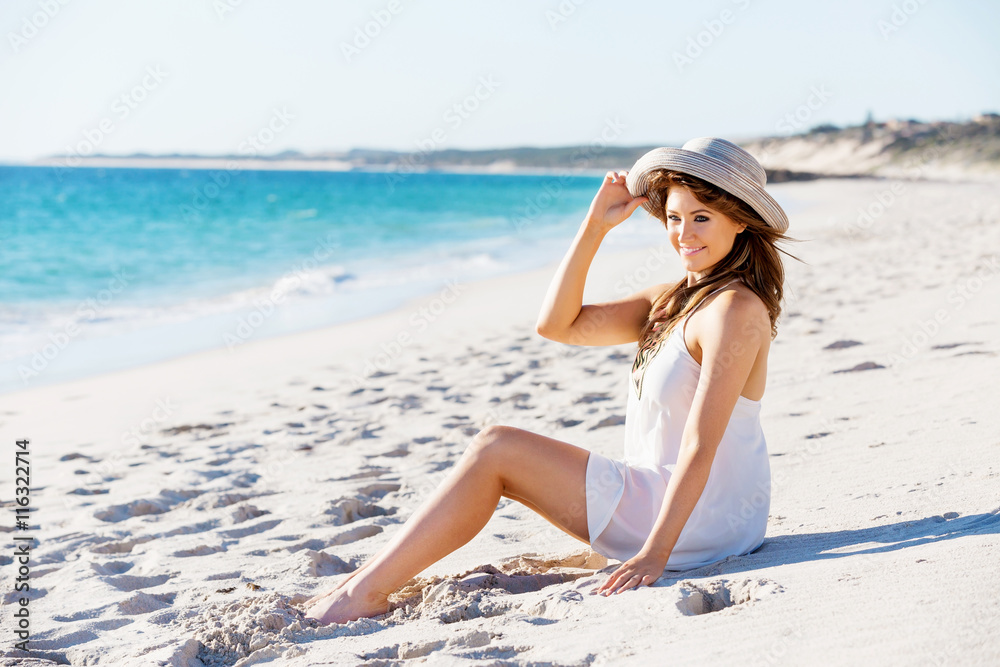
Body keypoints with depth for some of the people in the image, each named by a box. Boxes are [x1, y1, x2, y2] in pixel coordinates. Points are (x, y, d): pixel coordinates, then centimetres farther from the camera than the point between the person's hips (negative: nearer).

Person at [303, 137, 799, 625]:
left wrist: (654, 553, -27)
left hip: (701, 524, -9)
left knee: (495, 449, -10)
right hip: (663, 499, 9)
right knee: (493, 450, 6)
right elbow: (556, 324, 6)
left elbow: (700, 445, -23)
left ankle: (367, 593, -5)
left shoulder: (736, 309, -16)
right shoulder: (669, 301, 11)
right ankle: (374, 574, 6)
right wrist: (595, 225, 0)